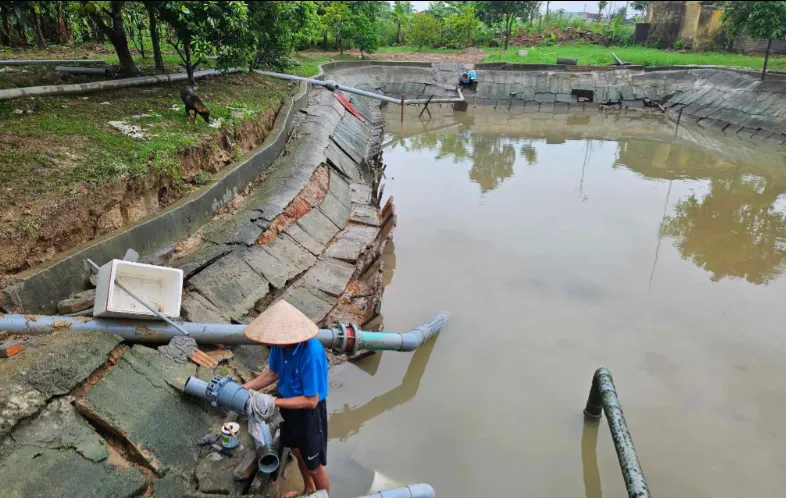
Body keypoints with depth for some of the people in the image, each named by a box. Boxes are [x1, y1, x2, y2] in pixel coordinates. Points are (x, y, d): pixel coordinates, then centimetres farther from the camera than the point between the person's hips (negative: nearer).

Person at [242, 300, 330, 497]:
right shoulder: (281, 343, -17)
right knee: (297, 451, 30)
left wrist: (273, 402, -29)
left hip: (309, 413, -8)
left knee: (314, 465, 14)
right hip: (290, 405, 8)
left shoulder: (311, 353, -38)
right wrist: (245, 388, -9)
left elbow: (311, 400, -29)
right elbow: (273, 372, 2)